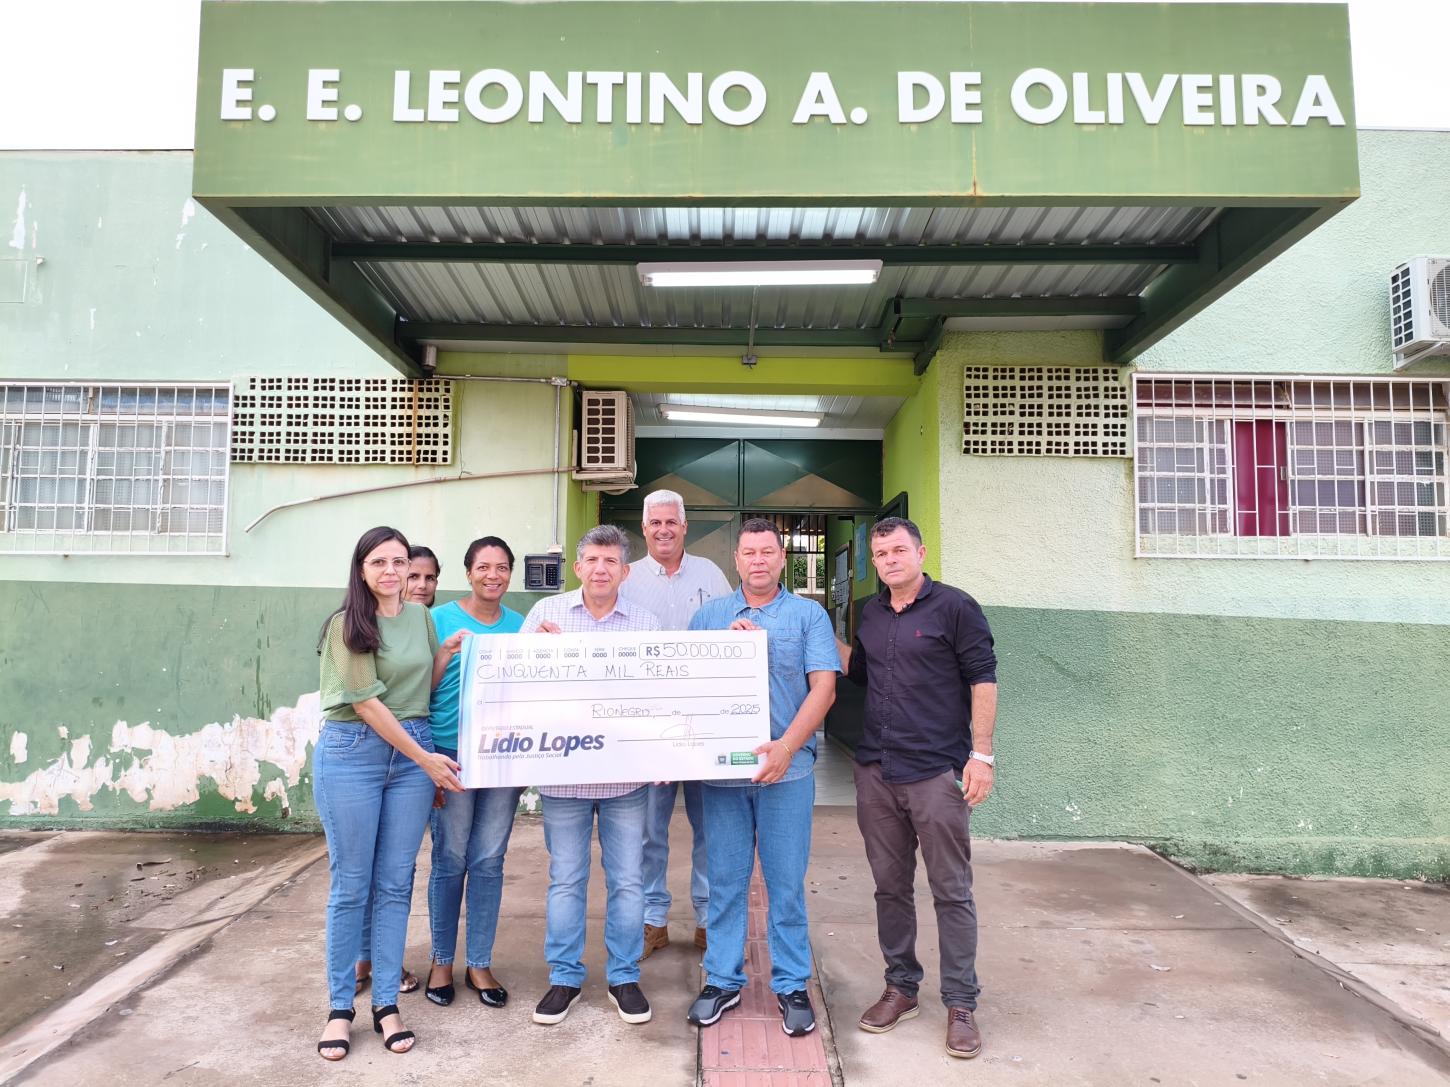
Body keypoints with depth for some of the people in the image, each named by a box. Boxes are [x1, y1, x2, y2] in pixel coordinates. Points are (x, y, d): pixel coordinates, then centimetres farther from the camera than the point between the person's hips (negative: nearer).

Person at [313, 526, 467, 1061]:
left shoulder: (420, 616, 8)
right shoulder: (347, 623, -7)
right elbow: (366, 701, -13)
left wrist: (448, 651, -1)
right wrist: (424, 758, -13)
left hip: (414, 751, 4)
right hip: (351, 752, -4)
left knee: (395, 883, 8)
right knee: (350, 885, 4)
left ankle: (386, 1003, 19)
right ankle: (340, 1007, 19)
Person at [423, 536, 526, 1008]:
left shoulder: (521, 625, 7)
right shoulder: (441, 619, -2)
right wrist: (447, 655, -14)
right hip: (451, 751, -2)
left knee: (489, 861, 9)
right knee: (450, 859, 7)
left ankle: (479, 964, 23)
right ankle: (442, 961, 26)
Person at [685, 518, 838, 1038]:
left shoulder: (808, 615, 3)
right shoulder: (709, 615, 10)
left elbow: (823, 688, -5)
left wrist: (785, 747, -16)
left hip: (786, 768, -1)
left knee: (787, 883, 6)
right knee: (725, 881, 10)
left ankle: (791, 985, 22)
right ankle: (722, 979, 25)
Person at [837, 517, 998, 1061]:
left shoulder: (954, 606, -5)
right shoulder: (871, 613, 11)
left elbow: (983, 679, -7)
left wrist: (981, 754, -13)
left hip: (937, 771, -5)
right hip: (876, 771, 6)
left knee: (951, 892, 4)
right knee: (890, 886, 14)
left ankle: (961, 1004, 17)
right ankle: (901, 987, 29)